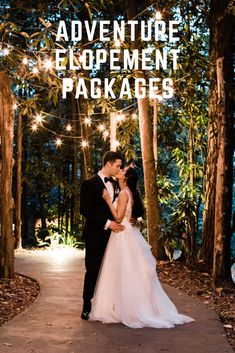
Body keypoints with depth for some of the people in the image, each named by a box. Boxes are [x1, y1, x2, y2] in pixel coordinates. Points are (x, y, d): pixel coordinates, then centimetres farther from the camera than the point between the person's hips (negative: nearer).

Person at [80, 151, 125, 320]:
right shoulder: (90, 184, -8)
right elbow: (85, 210, -14)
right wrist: (107, 223, -18)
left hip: (111, 234, 6)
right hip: (95, 235, -6)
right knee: (93, 271, -2)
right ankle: (87, 308, 7)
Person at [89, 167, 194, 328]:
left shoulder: (124, 193, -15)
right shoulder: (133, 193, 12)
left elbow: (118, 218, -19)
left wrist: (108, 200, -16)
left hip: (123, 236, -9)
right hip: (130, 234, 9)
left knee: (124, 274, -3)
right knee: (134, 273, 12)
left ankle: (130, 312, 2)